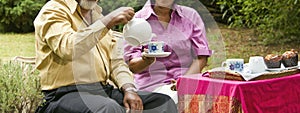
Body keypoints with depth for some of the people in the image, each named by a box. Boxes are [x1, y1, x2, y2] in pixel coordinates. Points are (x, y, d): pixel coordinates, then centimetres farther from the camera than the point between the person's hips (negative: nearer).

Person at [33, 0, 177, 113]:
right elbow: (67, 48, -23)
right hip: (68, 93, -7)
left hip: (103, 90, 8)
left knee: (162, 101, -6)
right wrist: (108, 21, -24)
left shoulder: (98, 16, 21)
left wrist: (129, 89, 0)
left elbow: (115, 61, 18)